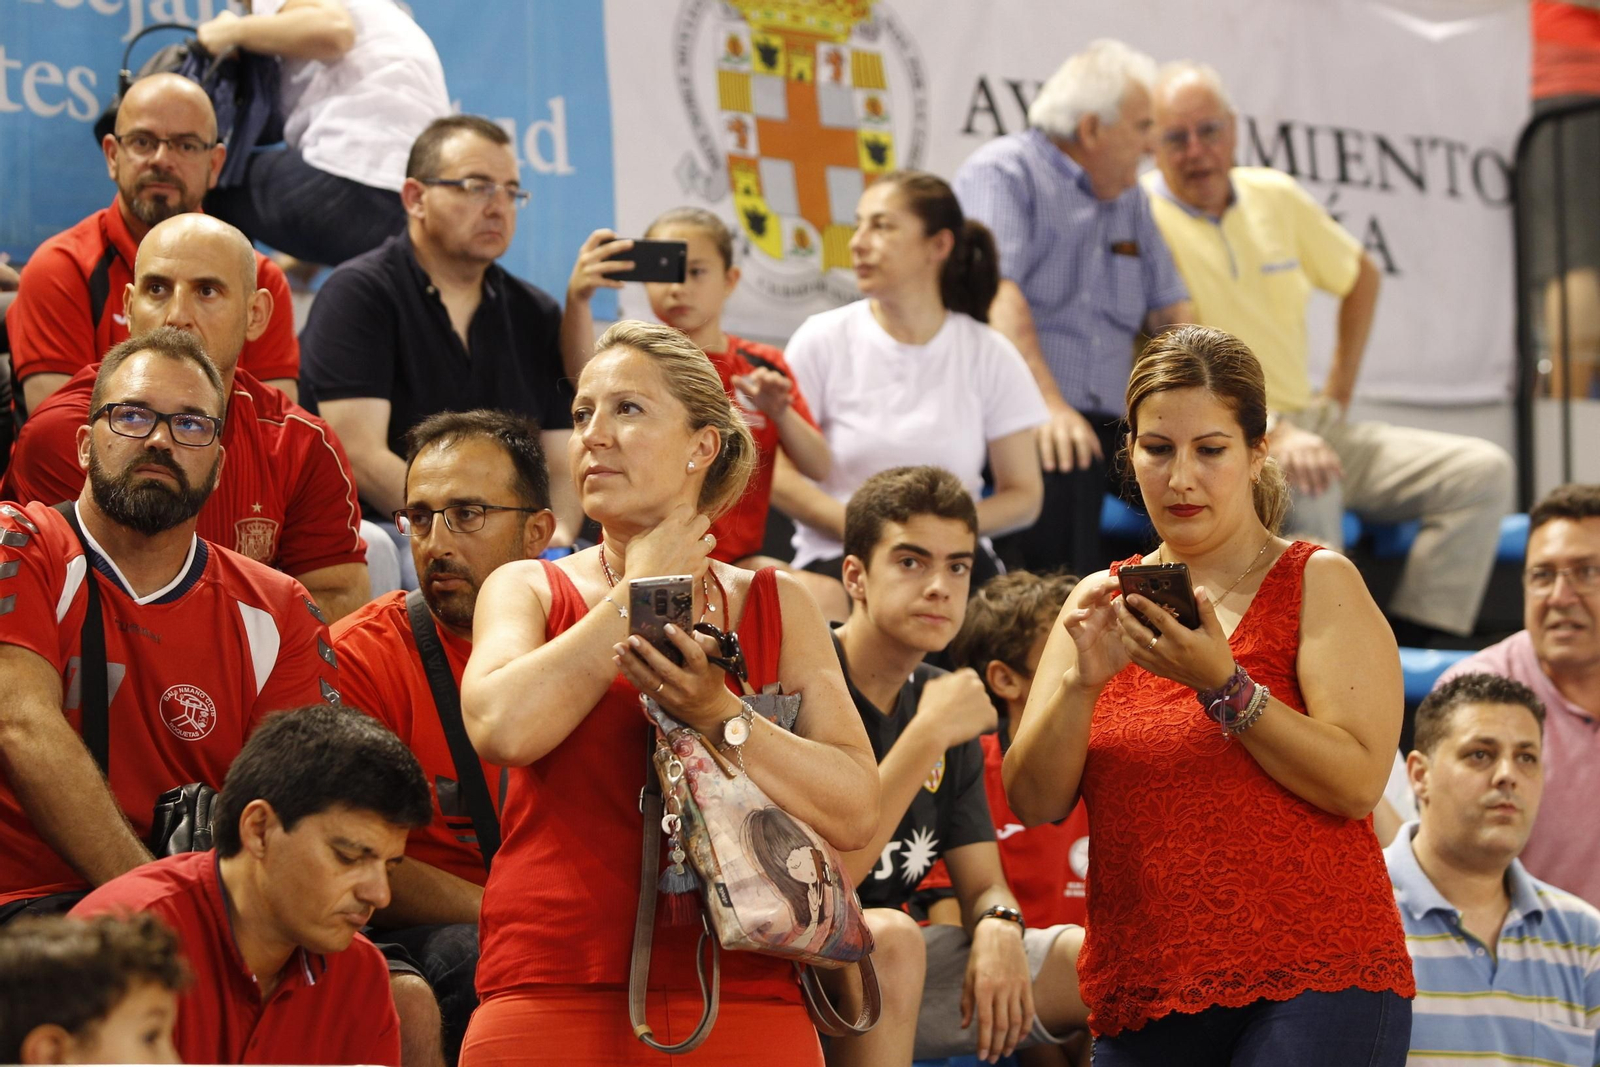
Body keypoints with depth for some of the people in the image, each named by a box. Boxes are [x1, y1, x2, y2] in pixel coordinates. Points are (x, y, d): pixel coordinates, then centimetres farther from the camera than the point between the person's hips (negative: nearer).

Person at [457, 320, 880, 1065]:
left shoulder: (776, 606, 12)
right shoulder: (528, 591, 10)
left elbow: (854, 813, 1)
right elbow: (499, 726, -13)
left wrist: (719, 716, -13)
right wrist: (640, 593, -2)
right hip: (552, 998, -1)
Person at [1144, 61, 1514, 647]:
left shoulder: (1276, 198, 9)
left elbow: (1360, 274, 28)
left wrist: (1339, 392, 18)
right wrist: (1271, 434, -28)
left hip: (1309, 424, 8)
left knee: (1482, 470, -6)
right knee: (1307, 487, -40)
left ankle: (1410, 644, -17)